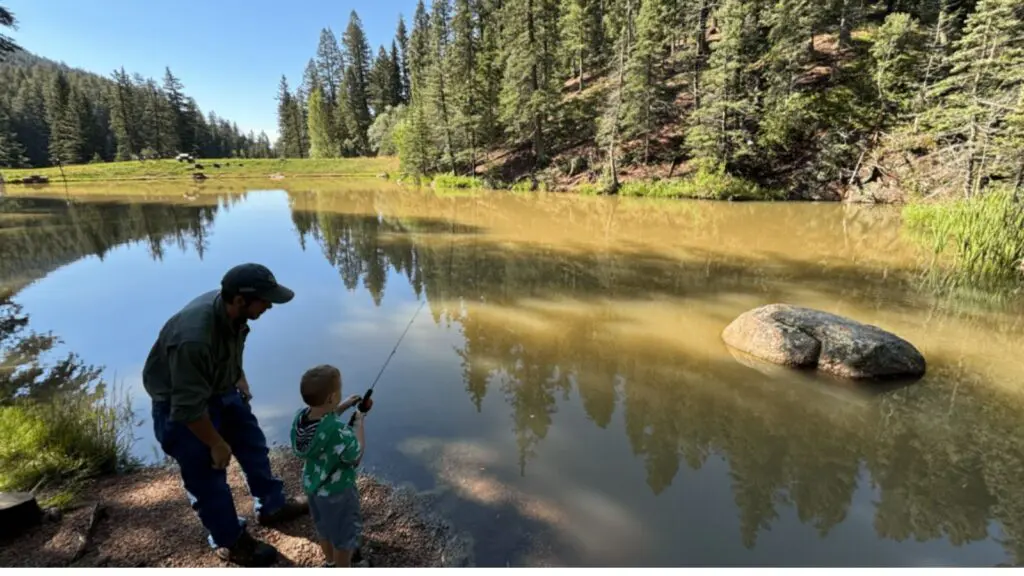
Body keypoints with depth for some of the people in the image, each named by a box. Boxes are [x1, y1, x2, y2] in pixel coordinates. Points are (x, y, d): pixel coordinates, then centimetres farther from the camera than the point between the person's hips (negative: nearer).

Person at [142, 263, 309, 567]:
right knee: (208, 478, 6)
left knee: (254, 445, 18)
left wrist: (239, 379, 11)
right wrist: (217, 444, -18)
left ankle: (272, 506, 39)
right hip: (181, 405, -8)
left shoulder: (231, 309, -18)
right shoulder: (193, 338, -41)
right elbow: (190, 407, -30)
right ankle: (230, 542, 28)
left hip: (222, 390, 8)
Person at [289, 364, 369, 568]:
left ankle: (331, 561, 55)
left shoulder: (301, 415, -18)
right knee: (344, 533, 20)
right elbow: (356, 456, -23)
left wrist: (342, 408, 0)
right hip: (336, 490, -8)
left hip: (312, 484, 8)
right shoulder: (338, 431, -40)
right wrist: (359, 422, -16)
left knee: (324, 526, 32)